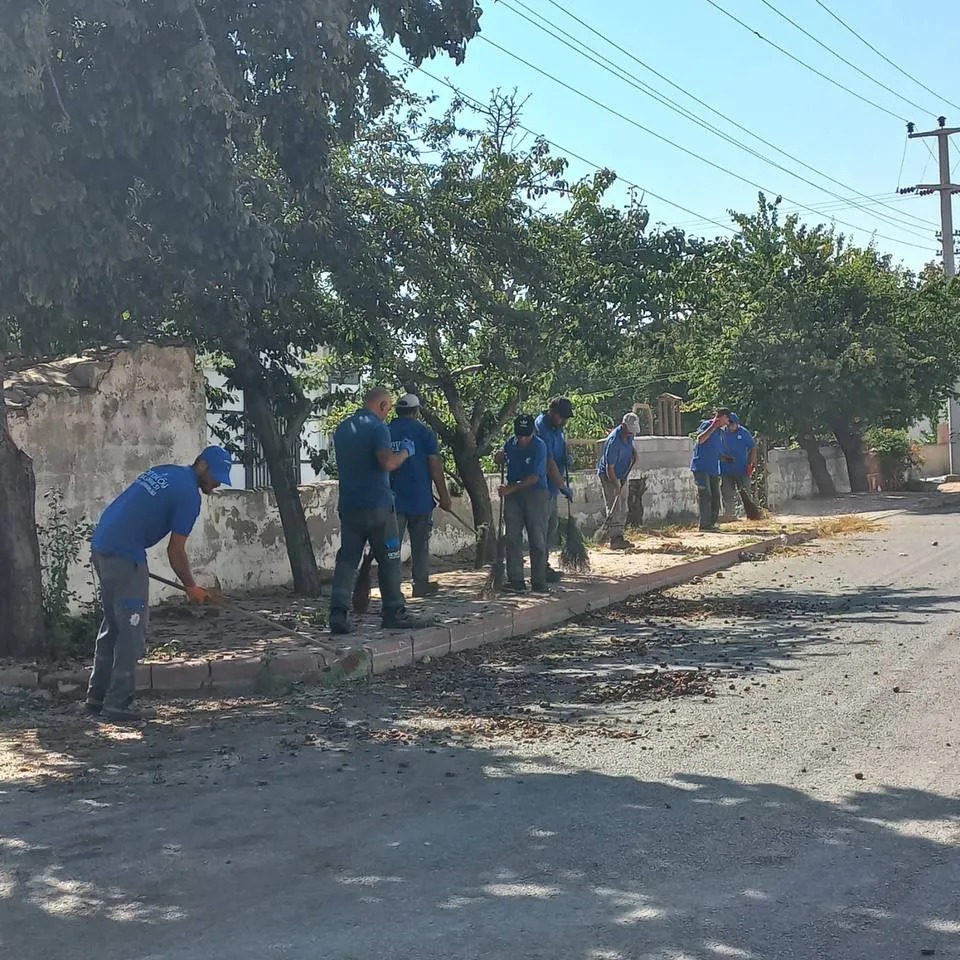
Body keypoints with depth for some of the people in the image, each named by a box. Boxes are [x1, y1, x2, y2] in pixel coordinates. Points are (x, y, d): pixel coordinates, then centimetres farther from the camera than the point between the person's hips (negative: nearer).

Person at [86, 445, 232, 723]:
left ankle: (98, 696, 23)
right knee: (132, 630, -2)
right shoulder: (189, 495, -10)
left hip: (100, 546, 10)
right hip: (125, 556, -10)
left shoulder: (164, 471, 17)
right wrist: (192, 588, 5)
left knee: (113, 624, 17)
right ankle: (118, 704, 0)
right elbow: (175, 551, -8)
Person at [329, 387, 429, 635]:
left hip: (349, 505, 6)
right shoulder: (377, 427, -10)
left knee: (347, 559, 4)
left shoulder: (341, 429, 13)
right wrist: (405, 451, -3)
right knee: (388, 560, 5)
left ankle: (338, 613, -8)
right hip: (377, 505, -6)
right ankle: (395, 613, 11)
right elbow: (388, 463, -23)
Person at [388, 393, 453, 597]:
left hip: (393, 499, 2)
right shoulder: (424, 431, -4)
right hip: (420, 499, -2)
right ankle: (421, 585, 14)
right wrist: (444, 496, -2)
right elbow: (435, 466, -7)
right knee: (420, 545, 9)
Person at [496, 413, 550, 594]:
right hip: (512, 493, 5)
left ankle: (539, 582, 8)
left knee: (538, 539, 0)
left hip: (536, 493, -5)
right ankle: (516, 581, 2)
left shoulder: (539, 447, -15)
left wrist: (511, 488, -21)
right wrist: (500, 458, -3)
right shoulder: (511, 443, 2)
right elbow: (503, 459, 22)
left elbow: (534, 478, -18)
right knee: (512, 538, 0)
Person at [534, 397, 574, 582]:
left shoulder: (557, 428, 10)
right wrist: (563, 487, -16)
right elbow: (549, 464, -22)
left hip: (552, 487, 10)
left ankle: (544, 565, 24)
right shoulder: (542, 429, -21)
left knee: (552, 525, 15)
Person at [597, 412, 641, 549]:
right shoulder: (614, 442, -30)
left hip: (623, 476, 9)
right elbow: (609, 468, -29)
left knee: (623, 509, 9)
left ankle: (619, 537, 14)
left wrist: (634, 452, 1)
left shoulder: (628, 434, -5)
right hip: (609, 476, -9)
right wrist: (617, 486, -31)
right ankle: (615, 539, -10)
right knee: (614, 509, -11)